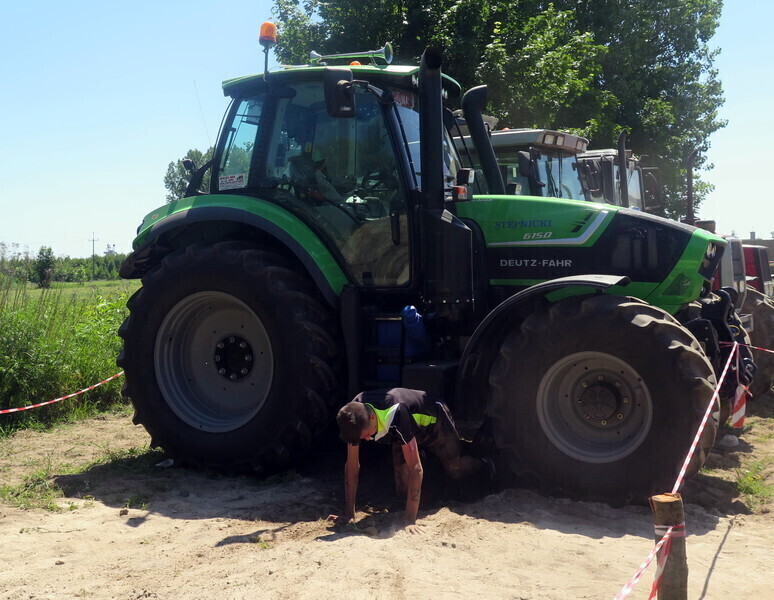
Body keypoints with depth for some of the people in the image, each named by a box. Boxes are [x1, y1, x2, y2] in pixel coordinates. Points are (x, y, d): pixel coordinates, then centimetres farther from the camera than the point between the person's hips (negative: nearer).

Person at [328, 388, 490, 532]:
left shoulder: (396, 415, -49)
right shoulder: (355, 417, -32)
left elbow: (416, 468, -48)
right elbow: (352, 466, -24)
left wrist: (410, 520, -49)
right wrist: (349, 514, -26)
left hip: (435, 422, -4)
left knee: (455, 470, 16)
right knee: (403, 490, 1)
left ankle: (482, 464, 50)